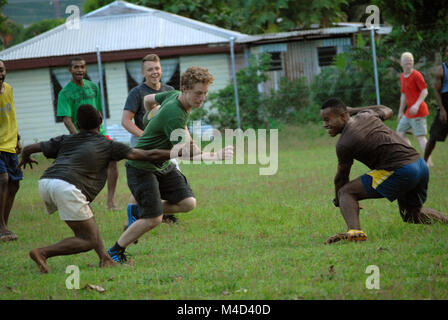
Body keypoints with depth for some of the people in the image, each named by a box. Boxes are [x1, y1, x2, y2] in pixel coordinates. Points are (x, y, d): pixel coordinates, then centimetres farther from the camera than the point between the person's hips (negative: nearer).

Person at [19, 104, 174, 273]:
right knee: (88, 241, 0)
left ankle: (104, 258, 13)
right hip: (66, 188, -6)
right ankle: (42, 253, -12)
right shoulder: (108, 145, 18)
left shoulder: (65, 140, 27)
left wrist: (25, 158, 51)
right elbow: (147, 156, 15)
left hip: (44, 183, 6)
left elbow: (28, 149, 28)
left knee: (87, 216, 27)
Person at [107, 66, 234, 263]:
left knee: (188, 203, -3)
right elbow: (187, 154, -38)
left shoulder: (174, 95, -3)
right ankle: (115, 251, 6)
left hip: (163, 165, 9)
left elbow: (148, 100, 17)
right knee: (153, 219, -13)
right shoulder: (174, 115, -32)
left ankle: (139, 211, 17)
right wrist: (216, 156, -49)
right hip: (141, 167, -9)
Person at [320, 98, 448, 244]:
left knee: (346, 192, -5)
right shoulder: (366, 115, 14)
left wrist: (338, 201, 25)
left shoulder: (344, 144, -5)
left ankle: (354, 230, -27)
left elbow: (341, 178, 7)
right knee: (411, 215, 32)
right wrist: (353, 110, 40)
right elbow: (388, 111, 37)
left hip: (400, 171, -8)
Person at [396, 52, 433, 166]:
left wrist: (417, 105, -29)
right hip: (409, 112, 9)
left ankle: (428, 162, -9)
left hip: (418, 111, -9)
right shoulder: (402, 77, 14)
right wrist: (401, 111, 24)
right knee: (400, 132, 12)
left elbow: (425, 91, -17)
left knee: (420, 136, -11)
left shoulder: (416, 75, -11)